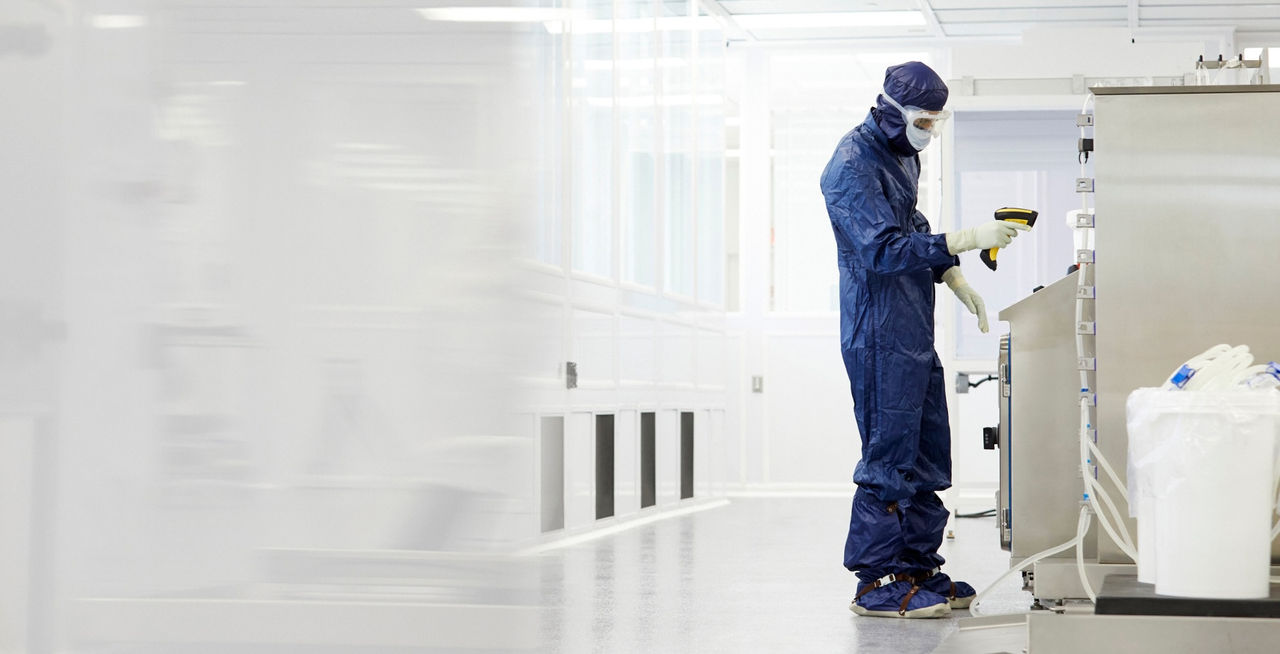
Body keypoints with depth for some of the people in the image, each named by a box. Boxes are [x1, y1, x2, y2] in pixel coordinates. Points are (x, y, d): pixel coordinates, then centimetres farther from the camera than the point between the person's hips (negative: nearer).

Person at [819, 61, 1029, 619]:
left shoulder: (901, 154, 14)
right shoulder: (852, 167, -17)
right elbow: (886, 250, -26)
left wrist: (957, 281, 19)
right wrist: (967, 240, -28)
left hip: (914, 331, 10)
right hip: (879, 333, -10)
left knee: (926, 451, 13)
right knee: (890, 453, -7)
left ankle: (919, 567, 21)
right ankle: (878, 583, -1)